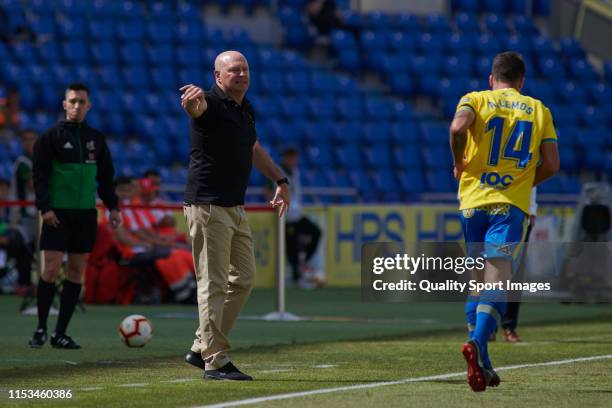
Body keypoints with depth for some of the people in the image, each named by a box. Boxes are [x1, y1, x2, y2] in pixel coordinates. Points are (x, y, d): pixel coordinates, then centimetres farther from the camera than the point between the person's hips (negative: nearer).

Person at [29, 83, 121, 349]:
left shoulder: (96, 139, 12)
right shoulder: (51, 137, -2)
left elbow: (106, 176, 18)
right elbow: (40, 175, -6)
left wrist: (112, 207, 10)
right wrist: (44, 207, -16)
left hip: (86, 214, 5)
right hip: (58, 214, -4)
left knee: (77, 272, 2)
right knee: (52, 269, -10)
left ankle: (60, 333, 7)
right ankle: (41, 329, 3)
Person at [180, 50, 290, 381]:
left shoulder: (246, 110, 14)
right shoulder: (212, 104, -12)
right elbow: (195, 107, -37)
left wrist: (280, 181, 30)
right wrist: (194, 100, -60)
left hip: (235, 208, 9)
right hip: (208, 206, -9)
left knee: (243, 279, 13)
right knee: (214, 283, -8)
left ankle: (201, 349, 20)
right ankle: (215, 362, -5)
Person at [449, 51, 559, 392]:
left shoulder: (475, 100, 7)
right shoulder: (539, 110, 12)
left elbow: (458, 127, -16)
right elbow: (552, 164, 5)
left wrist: (459, 163, 0)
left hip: (473, 200, 1)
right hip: (512, 205, -1)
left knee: (478, 282, 12)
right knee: (496, 281, -12)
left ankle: (482, 364, 12)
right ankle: (477, 343, -37)